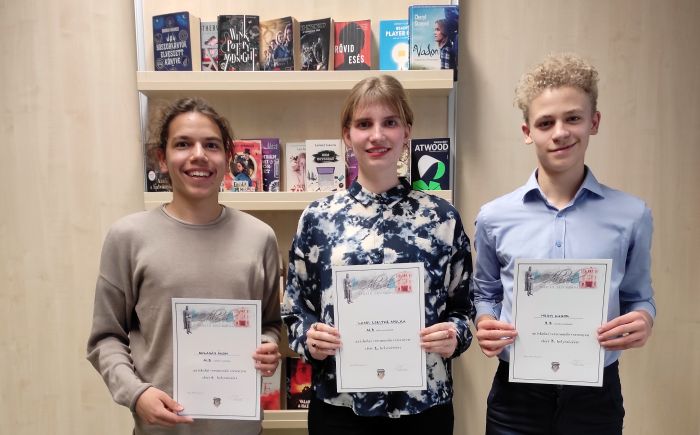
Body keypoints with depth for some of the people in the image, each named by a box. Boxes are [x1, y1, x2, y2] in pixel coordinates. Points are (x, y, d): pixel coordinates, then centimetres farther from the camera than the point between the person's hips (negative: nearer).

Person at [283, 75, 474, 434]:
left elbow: (461, 306, 5)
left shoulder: (442, 216, -2)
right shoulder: (318, 217, -2)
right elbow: (294, 309, 4)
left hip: (425, 406, 1)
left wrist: (454, 335, -14)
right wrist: (309, 339, -15)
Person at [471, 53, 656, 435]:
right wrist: (485, 325, -9)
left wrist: (643, 320, -13)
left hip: (595, 395, 0)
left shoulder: (632, 216, -2)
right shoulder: (494, 217, -2)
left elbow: (639, 298, 8)